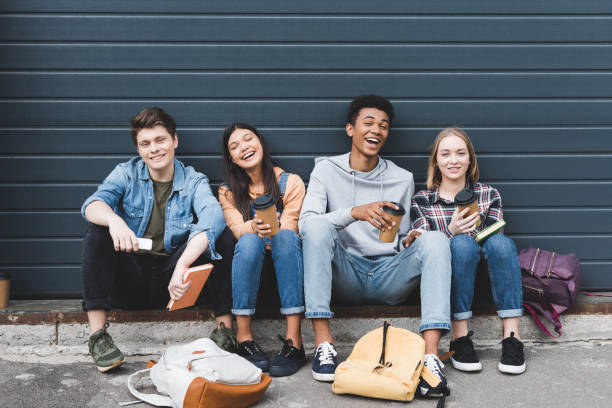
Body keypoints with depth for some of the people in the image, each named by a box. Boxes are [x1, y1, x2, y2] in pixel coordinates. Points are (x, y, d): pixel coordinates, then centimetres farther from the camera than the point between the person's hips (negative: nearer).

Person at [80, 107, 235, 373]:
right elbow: (92, 204, -18)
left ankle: (224, 329, -19)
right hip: (130, 279, 1)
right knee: (97, 233, -24)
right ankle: (97, 335, -25)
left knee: (222, 235, -20)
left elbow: (213, 216, -25)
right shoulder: (127, 174, 2)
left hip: (171, 280, -1)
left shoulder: (193, 181, -2)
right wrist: (114, 220, -43)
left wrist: (182, 265, -41)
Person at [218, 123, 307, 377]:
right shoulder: (228, 191, 7)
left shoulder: (290, 183, 3)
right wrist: (254, 227, -34)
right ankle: (244, 337, -33)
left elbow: (289, 228, -10)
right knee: (249, 241, -33)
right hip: (249, 263, 0)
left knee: (285, 236, -34)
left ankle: (293, 340, -40)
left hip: (285, 262, 0)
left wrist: (272, 231, -31)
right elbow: (237, 228, -12)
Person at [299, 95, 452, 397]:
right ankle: (323, 344, -32)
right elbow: (305, 222, -12)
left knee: (435, 238, -24)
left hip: (389, 278, 2)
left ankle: (431, 355, -37)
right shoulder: (327, 170, 6)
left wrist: (410, 239, -11)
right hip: (345, 279, -1)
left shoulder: (402, 179, 13)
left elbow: (403, 242, 15)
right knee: (318, 225, -28)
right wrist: (355, 213, -28)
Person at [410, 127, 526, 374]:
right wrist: (451, 232, -21)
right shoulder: (421, 201, 8)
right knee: (462, 243, -32)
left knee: (500, 242, -29)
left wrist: (472, 228, -18)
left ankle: (511, 337, -33)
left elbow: (495, 242, 4)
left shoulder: (488, 195, 12)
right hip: (445, 280, -1)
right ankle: (460, 339, -31)